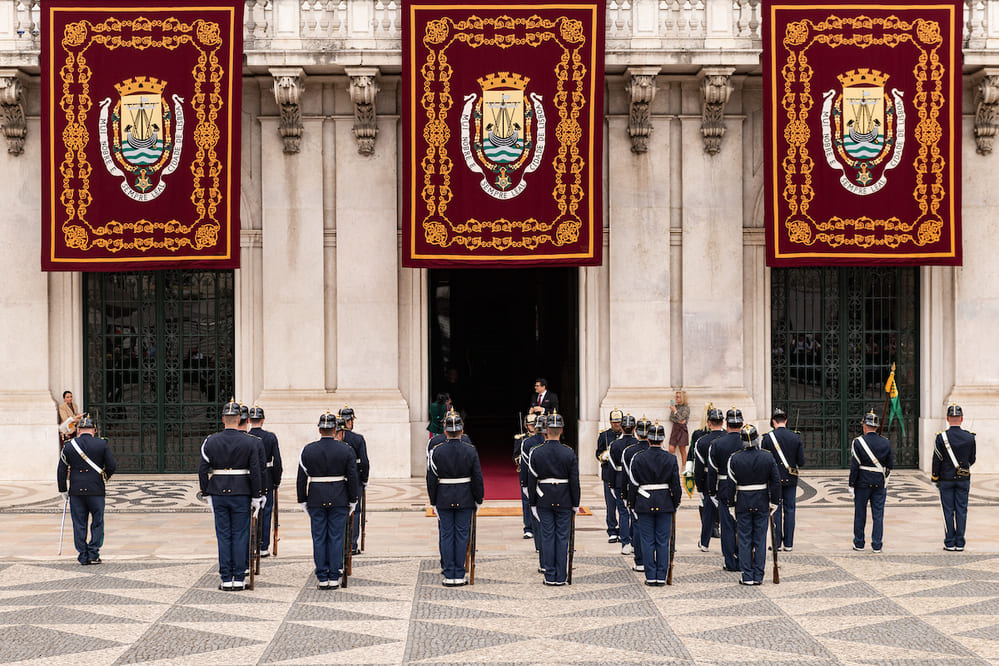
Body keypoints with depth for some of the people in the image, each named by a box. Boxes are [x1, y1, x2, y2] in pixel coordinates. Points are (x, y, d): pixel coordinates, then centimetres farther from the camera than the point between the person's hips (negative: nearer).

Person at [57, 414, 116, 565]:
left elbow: (61, 470, 3)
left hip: (76, 491, 1)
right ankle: (93, 554, 2)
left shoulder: (69, 446, 2)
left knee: (79, 524, 7)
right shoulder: (102, 444, -2)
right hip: (96, 491, -1)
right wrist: (105, 477, 17)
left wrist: (63, 490, 11)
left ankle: (83, 556, 7)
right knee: (97, 523, 8)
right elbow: (112, 465, -3)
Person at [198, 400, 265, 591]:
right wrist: (256, 497, -1)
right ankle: (239, 579, 5)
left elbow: (202, 470, -2)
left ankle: (226, 580, 7)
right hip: (241, 495, -1)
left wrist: (206, 494, 6)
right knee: (240, 536, 5)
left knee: (223, 536, 6)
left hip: (219, 495, 1)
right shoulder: (250, 442, -6)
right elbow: (255, 471, -8)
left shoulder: (210, 441, -2)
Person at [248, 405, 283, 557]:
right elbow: (277, 462, -6)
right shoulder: (271, 437, -6)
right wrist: (277, 481, 5)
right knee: (265, 514, 6)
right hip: (267, 482, 0)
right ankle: (264, 548, 7)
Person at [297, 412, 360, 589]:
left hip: (316, 501, 1)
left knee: (319, 539, 5)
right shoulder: (346, 450, -4)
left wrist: (303, 502, 10)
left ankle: (322, 579, 5)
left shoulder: (308, 450, -1)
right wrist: (352, 502, 7)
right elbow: (353, 479, -2)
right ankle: (334, 578, 5)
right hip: (339, 501, -1)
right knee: (336, 538, 4)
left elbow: (301, 479, 2)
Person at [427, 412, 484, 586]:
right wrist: (479, 500, 8)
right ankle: (459, 575, 6)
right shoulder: (471, 451, -6)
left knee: (446, 536, 5)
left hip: (444, 500, 0)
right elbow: (478, 479, -3)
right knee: (462, 536, 5)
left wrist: (434, 502, 6)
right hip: (465, 500, 0)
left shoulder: (437, 451, -7)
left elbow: (431, 479, -3)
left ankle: (449, 576, 6)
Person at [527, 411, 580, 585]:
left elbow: (532, 481, -2)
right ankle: (561, 577, 5)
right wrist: (576, 504, 4)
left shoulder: (536, 453, -6)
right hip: (564, 502, -1)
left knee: (547, 537, 5)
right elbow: (575, 482, -6)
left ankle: (550, 576, 7)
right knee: (562, 537, 4)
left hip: (544, 501, 1)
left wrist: (533, 504, 6)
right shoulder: (569, 453, -8)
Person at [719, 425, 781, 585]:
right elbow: (776, 482, -2)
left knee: (745, 540, 5)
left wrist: (731, 505, 3)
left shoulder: (735, 458, -9)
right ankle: (758, 576, 8)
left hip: (743, 504, -1)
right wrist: (774, 502, 7)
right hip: (762, 504, 1)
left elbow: (730, 483, -6)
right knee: (760, 540, 7)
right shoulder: (768, 457, -6)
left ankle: (747, 576, 3)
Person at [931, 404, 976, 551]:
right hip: (964, 479, 1)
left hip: (946, 479, -1)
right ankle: (960, 543, 7)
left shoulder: (941, 437, -11)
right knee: (961, 510, 6)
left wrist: (935, 479, 5)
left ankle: (949, 543, 4)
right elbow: (972, 460, 6)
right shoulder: (970, 437, -5)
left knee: (948, 511, 3)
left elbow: (936, 460, -7)